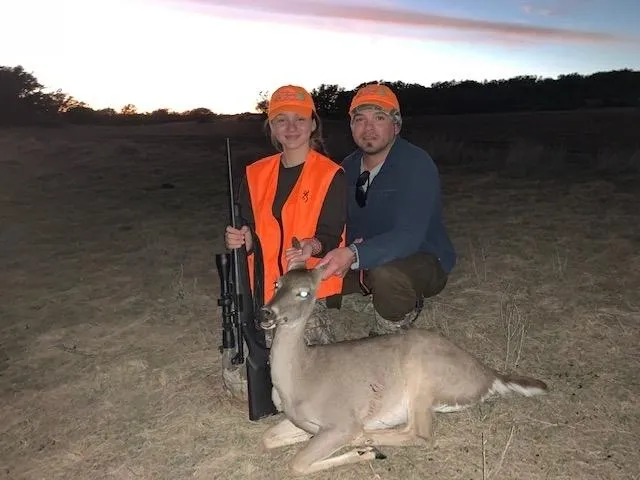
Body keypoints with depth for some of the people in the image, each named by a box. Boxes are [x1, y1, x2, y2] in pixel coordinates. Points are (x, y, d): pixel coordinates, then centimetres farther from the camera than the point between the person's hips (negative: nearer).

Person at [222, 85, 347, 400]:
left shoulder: (331, 176, -3)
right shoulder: (255, 174, 9)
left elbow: (330, 235, -8)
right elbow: (251, 234, 9)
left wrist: (312, 247, -30)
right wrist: (240, 240, -14)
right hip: (262, 289, 4)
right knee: (239, 378, -5)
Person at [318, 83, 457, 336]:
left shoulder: (417, 164, -23)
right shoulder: (348, 167, 2)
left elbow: (409, 237, -34)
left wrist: (355, 255, -48)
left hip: (425, 262, -6)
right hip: (366, 262, 7)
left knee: (385, 274, -40)